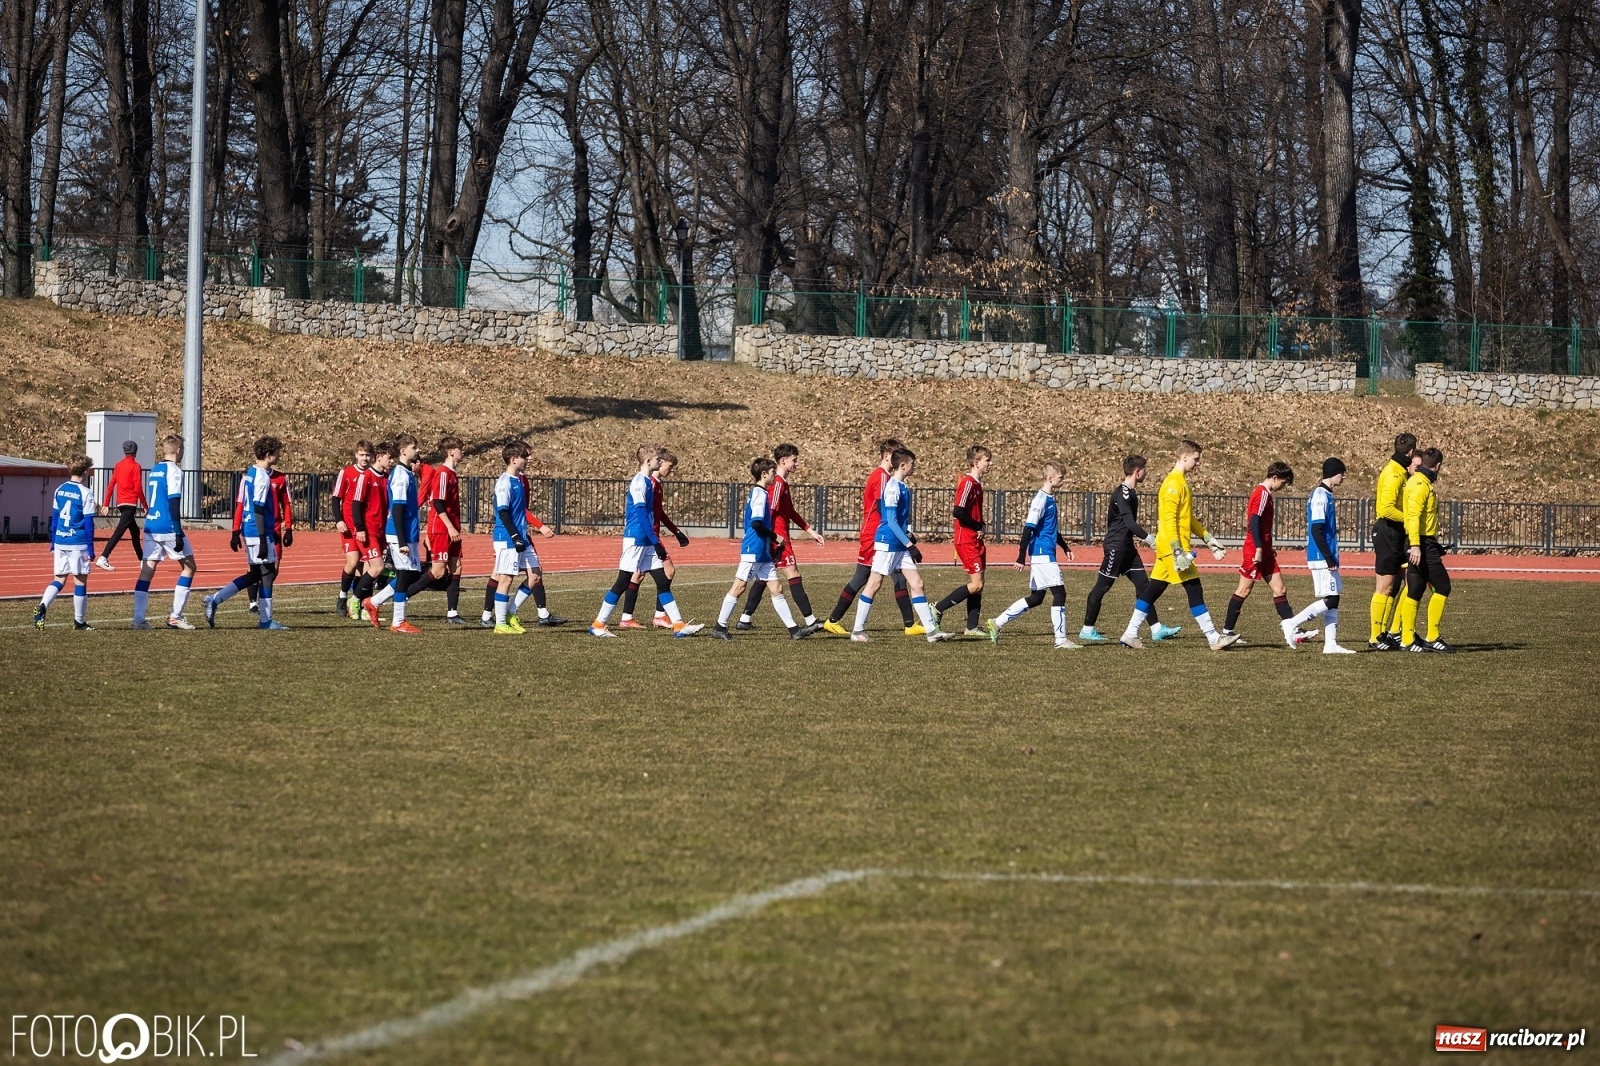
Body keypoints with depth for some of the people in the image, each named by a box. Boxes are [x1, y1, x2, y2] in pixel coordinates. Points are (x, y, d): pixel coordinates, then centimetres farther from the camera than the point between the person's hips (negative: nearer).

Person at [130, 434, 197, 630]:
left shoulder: (154, 471, 15)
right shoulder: (174, 471, -10)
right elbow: (174, 504, -16)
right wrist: (178, 533, -17)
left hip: (150, 526, 7)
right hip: (167, 526, -7)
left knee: (147, 570, 4)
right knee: (188, 566, 6)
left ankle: (138, 619, -4)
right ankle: (175, 616, 2)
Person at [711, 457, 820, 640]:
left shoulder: (759, 493, 16)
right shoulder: (760, 494, -13)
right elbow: (756, 523, -23)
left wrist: (773, 541, 15)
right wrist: (775, 537, -13)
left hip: (764, 552, 10)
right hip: (753, 550, -10)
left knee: (776, 589, 6)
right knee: (739, 586, -4)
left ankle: (794, 629, 4)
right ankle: (720, 627, 3)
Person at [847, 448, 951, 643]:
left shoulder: (902, 487, 13)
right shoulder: (893, 487, -15)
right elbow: (891, 522, -19)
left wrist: (910, 538, 12)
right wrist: (910, 545, -19)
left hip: (901, 545, 9)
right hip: (888, 542, -9)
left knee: (916, 584, 4)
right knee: (874, 584, -3)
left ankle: (932, 630, 3)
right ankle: (858, 630, 3)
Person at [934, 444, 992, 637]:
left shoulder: (976, 483, 14)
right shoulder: (968, 483, -15)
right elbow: (958, 512, -23)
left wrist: (980, 527, 3)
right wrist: (978, 527, -13)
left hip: (976, 540, 10)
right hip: (966, 540, -10)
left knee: (978, 584, 9)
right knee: (976, 584, -11)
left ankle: (972, 627, 13)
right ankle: (938, 609, -4)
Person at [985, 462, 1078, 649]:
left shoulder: (1050, 499, 15)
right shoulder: (1040, 500, -15)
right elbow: (1028, 528, -19)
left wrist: (1064, 545, 29)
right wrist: (1022, 557, -21)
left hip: (1045, 554, 10)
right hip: (1042, 554, -10)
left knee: (1036, 598, 12)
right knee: (1059, 593, -8)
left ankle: (997, 623, 17)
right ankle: (1061, 639, -5)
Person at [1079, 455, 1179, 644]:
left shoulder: (1129, 493, 13)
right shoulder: (1122, 493, -17)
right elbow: (1129, 522, -26)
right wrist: (1148, 538, -30)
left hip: (1127, 547, 10)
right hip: (1115, 547, -10)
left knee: (1143, 585, 6)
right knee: (1101, 587, -2)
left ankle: (1156, 629, 5)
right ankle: (1087, 630, 4)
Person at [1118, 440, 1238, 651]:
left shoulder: (1181, 483, 18)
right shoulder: (1174, 483, -14)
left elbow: (1189, 519, 26)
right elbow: (1169, 519, -20)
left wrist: (1209, 540, 22)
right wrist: (1177, 551, -25)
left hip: (1167, 549, 10)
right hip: (1172, 547, -10)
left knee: (1153, 591, 10)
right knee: (1194, 590, -7)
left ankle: (1130, 634, 11)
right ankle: (1214, 639, -4)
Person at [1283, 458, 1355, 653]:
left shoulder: (1326, 495, 15)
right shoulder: (1320, 496, -14)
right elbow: (1315, 530, -20)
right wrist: (1329, 559, -20)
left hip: (1327, 558, 10)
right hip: (1322, 558, -10)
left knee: (1333, 600, 8)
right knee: (1330, 600, -10)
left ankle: (1330, 644, 8)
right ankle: (1293, 624, -5)